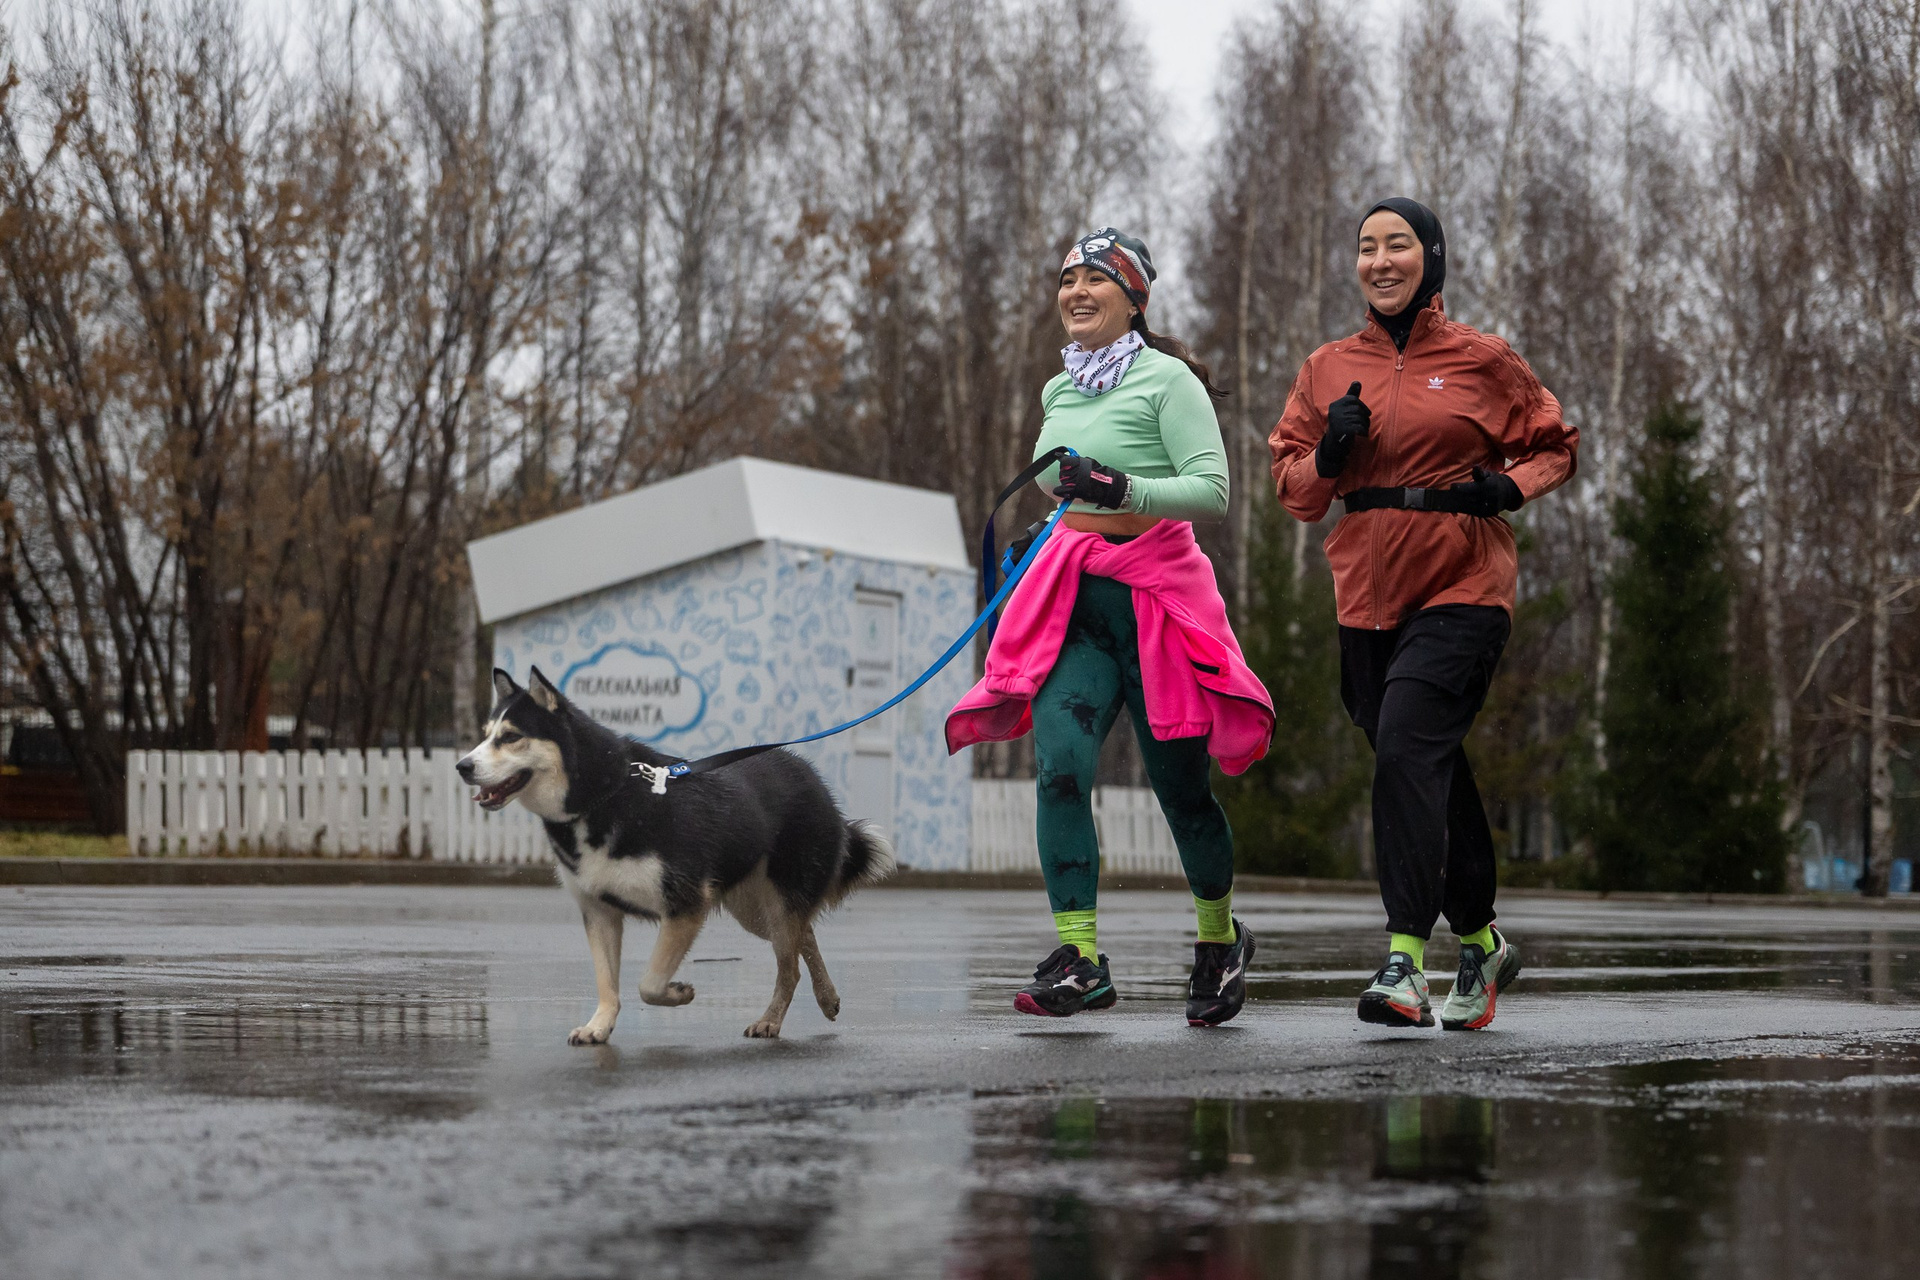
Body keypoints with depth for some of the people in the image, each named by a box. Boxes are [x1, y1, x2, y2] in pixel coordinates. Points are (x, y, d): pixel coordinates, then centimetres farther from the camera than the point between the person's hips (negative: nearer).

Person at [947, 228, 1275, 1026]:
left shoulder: (1166, 379, -7)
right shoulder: (1059, 391, 14)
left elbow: (1213, 490, -15)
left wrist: (1124, 492, -27)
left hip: (1154, 592, -5)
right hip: (1073, 599, 5)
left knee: (1180, 784, 3)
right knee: (1060, 765, -16)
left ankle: (1220, 939, 28)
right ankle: (1079, 962, -18)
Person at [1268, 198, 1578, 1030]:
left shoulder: (1479, 360, 1)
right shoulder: (1329, 368, 10)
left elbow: (1554, 445, 10)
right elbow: (1293, 486, 14)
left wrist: (1509, 485, -9)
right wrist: (1328, 455, -7)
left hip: (1460, 588, -5)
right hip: (1368, 589, 5)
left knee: (1407, 744, -23)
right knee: (1430, 773, 12)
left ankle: (1405, 961, -26)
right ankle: (1481, 942, 31)